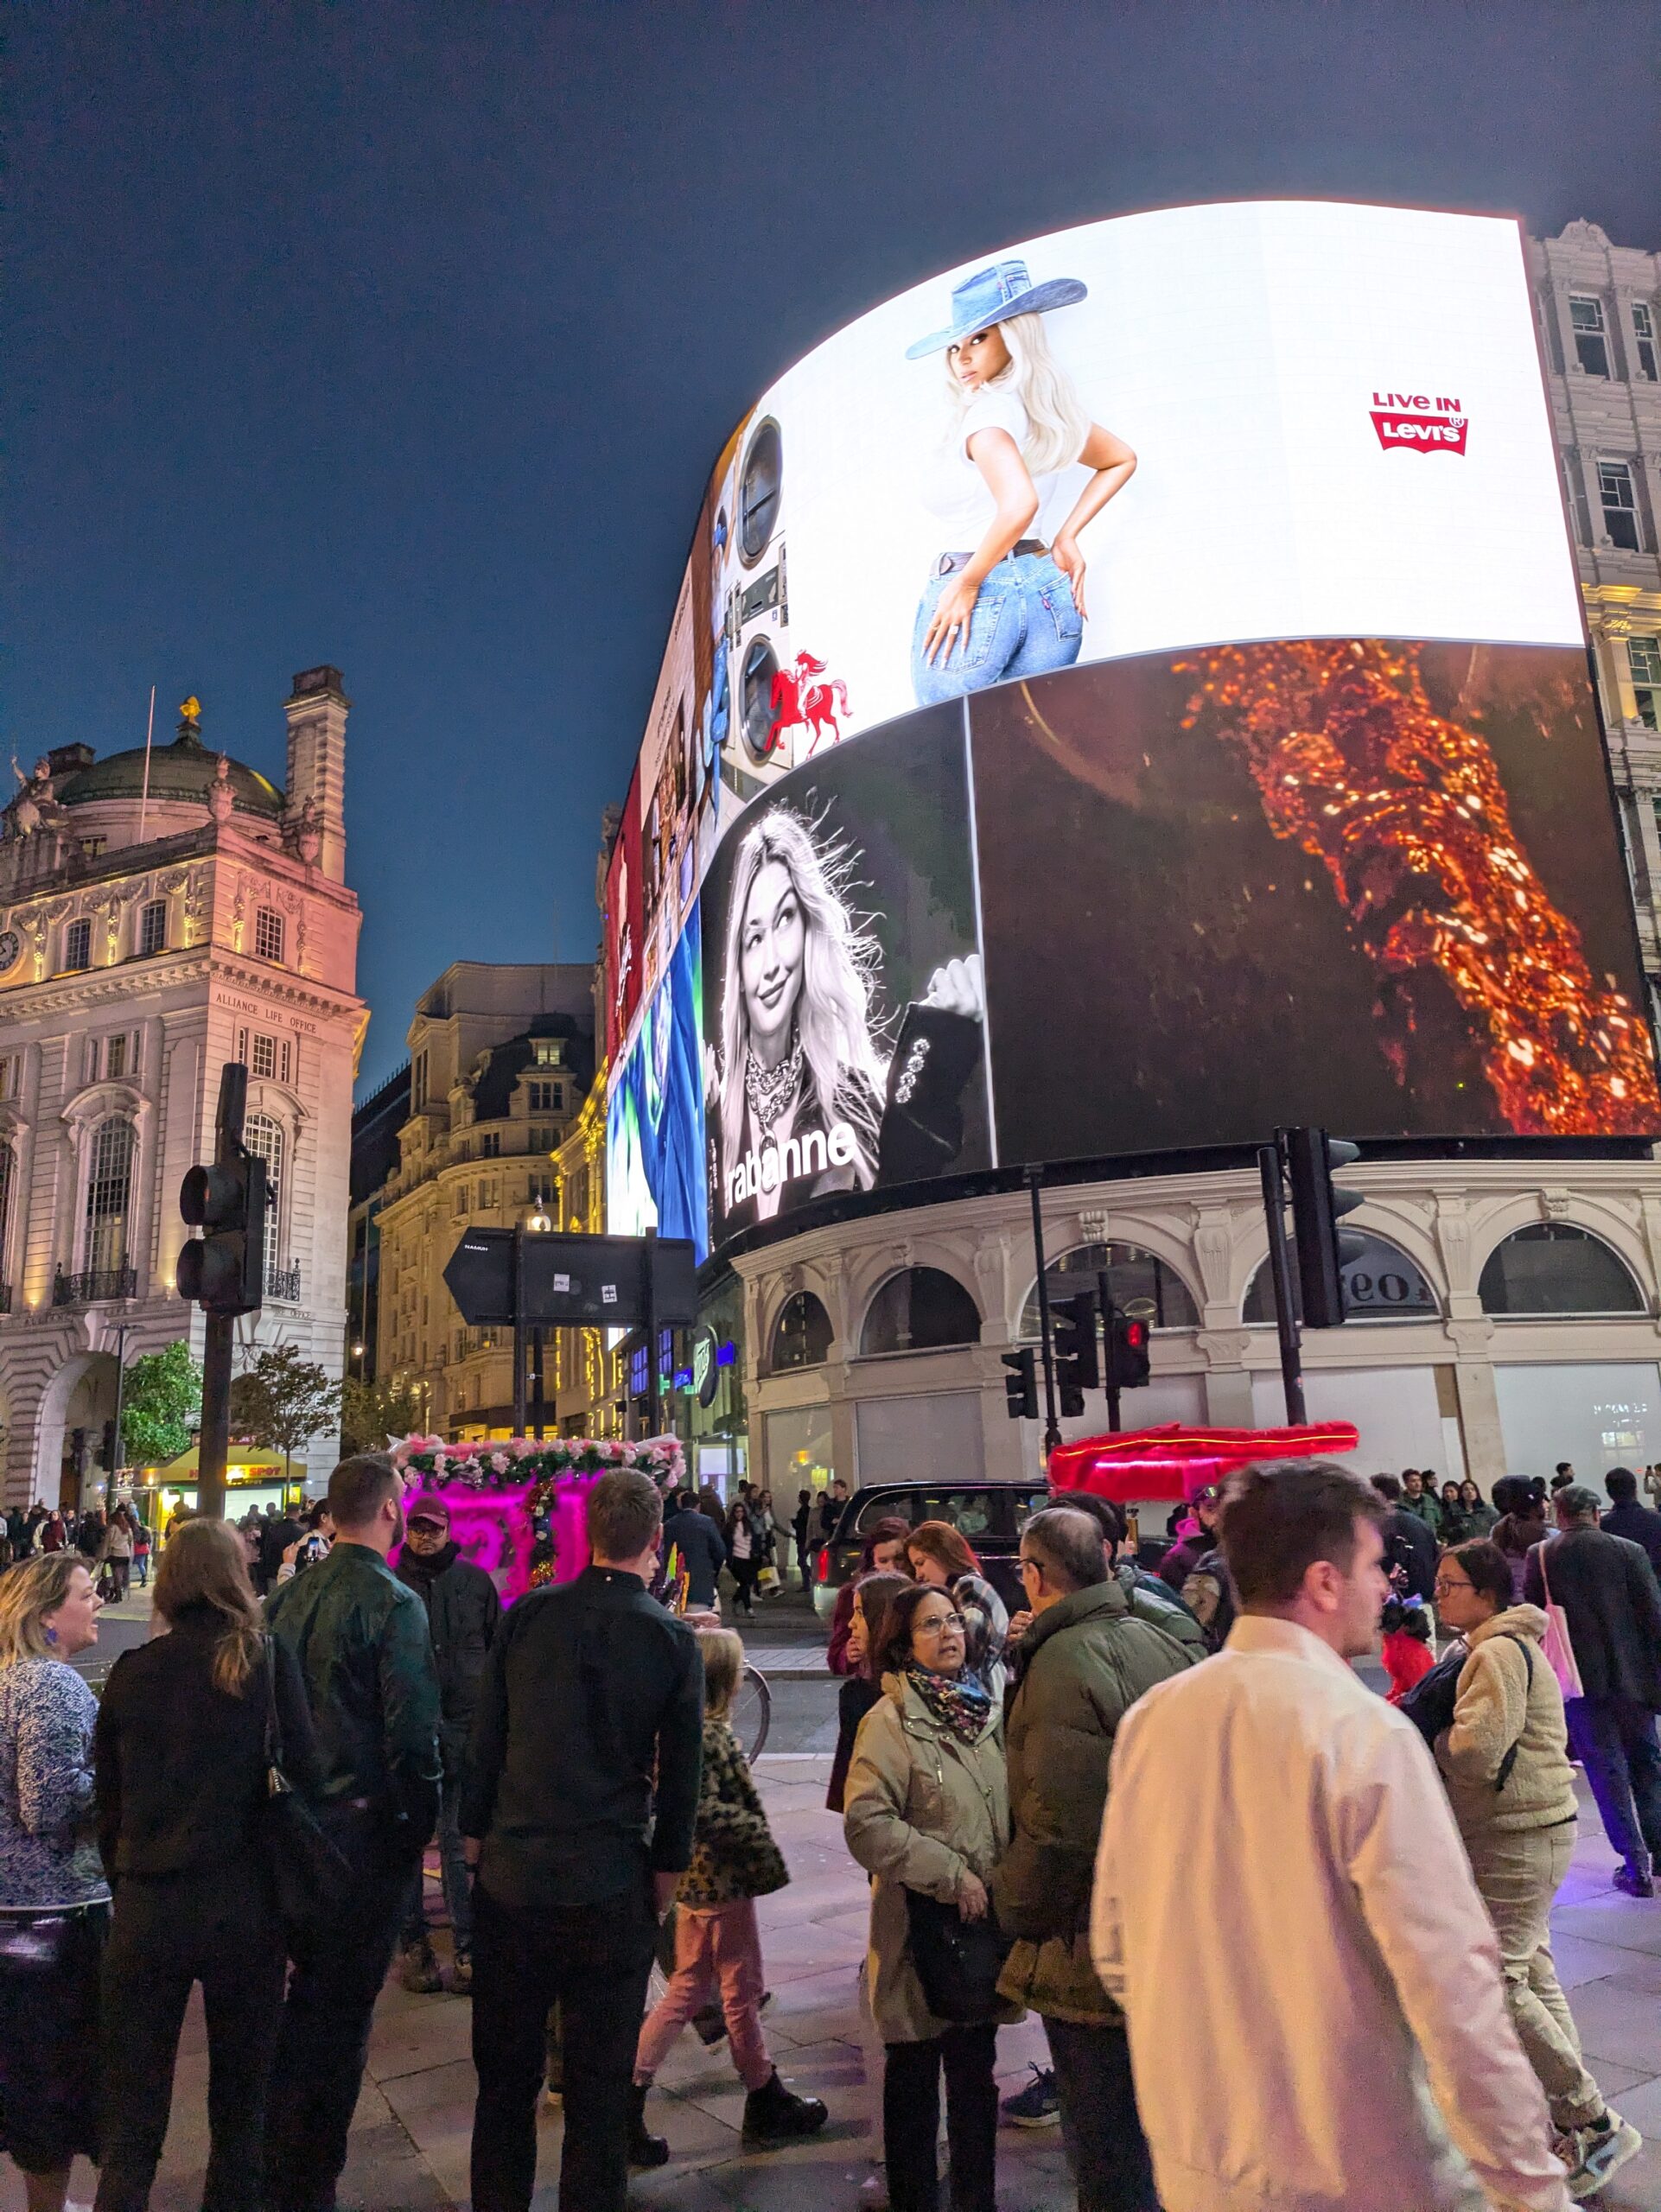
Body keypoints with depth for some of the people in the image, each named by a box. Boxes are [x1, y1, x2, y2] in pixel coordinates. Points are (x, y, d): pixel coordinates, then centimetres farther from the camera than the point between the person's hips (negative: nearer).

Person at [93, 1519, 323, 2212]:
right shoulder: (266, 1661, -9)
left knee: (132, 2111, 12)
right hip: (243, 1905, -1)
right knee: (240, 2099, 16)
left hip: (145, 1909, 2)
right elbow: (303, 1778, -9)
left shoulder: (131, 1671, -1)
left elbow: (108, 1800, 6)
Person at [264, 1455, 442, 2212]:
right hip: (365, 1827, -7)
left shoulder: (287, 1595, 3)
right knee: (340, 2007, 6)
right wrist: (418, 1823, -6)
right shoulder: (393, 1602, -18)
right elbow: (413, 1730, -19)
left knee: (306, 1988, 23)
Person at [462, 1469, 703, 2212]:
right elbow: (680, 1776, -3)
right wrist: (667, 1872, 9)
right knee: (600, 2090, 12)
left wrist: (478, 1839, 12)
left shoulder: (528, 1615, -5)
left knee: (504, 2076, 18)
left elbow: (483, 1741, 1)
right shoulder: (674, 1642, -8)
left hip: (510, 1879, 2)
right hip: (612, 1892, -2)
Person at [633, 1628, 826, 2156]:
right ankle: (766, 2106, 26)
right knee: (742, 1992, 9)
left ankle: (629, 2097, 18)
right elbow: (703, 1810, -28)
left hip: (695, 1877, 9)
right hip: (722, 1880, -9)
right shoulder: (708, 1734, -24)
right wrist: (757, 1833, -17)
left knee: (687, 1990, 19)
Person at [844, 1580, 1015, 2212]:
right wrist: (951, 1875, -19)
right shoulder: (891, 1720, -13)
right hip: (921, 1924, -5)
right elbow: (866, 1823, -21)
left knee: (976, 2072, 17)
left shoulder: (986, 1711, 6)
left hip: (982, 1922, 5)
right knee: (914, 2077, 10)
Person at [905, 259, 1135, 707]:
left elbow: (1019, 505, -29)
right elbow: (1121, 460, 30)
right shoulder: (1047, 409, 15)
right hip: (1050, 589, 9)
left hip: (984, 594, -9)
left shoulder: (988, 411, -12)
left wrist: (967, 584, -18)